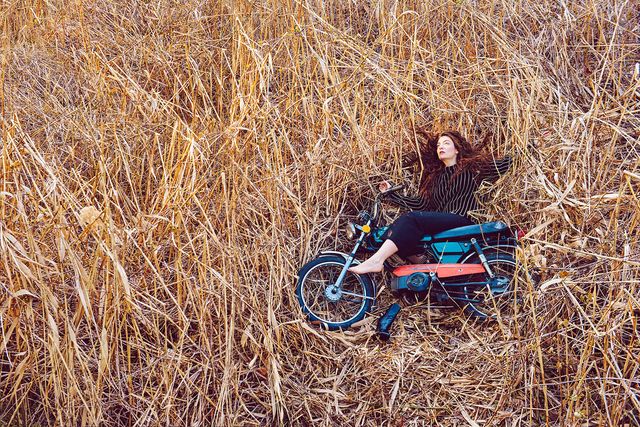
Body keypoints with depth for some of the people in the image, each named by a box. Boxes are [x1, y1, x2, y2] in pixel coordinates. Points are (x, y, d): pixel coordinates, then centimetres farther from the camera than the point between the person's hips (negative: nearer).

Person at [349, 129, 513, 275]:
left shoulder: (471, 167, 12)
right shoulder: (435, 177, 25)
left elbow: (504, 165, 8)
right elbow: (420, 204, 16)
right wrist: (392, 193, 15)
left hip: (463, 220, -6)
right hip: (441, 224, 6)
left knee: (412, 218, -28)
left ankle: (377, 261, -37)